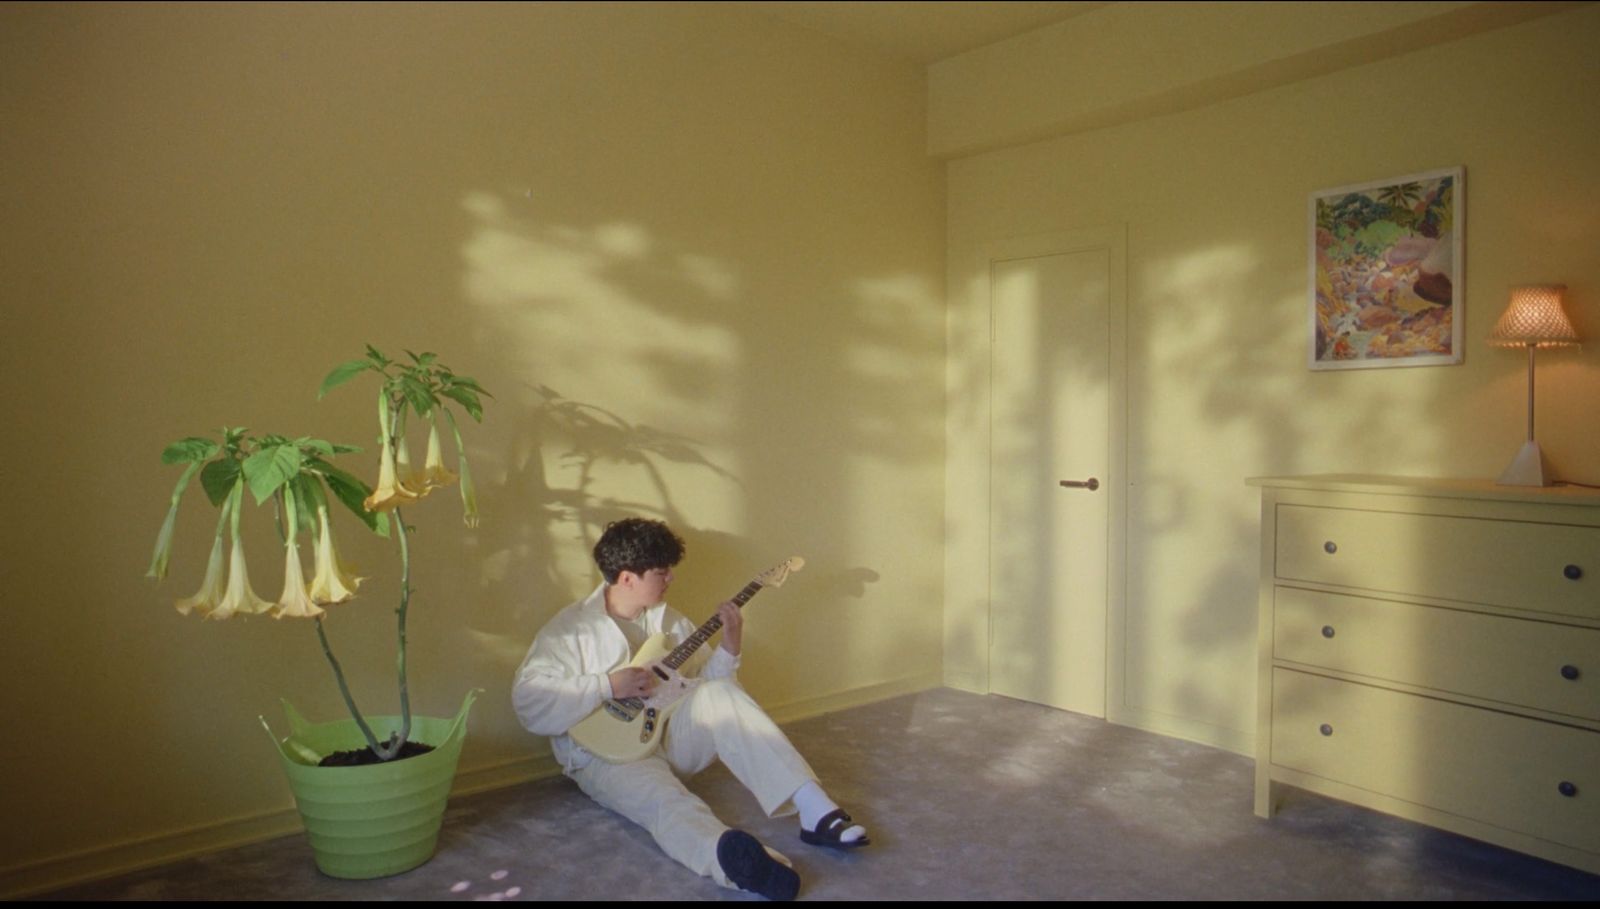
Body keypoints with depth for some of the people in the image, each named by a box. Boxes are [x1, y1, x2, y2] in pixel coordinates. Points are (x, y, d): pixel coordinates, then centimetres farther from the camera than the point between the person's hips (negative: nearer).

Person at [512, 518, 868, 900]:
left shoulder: (668, 621, 11)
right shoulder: (571, 628, -8)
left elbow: (702, 685, 13)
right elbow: (528, 703, -18)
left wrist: (729, 648, -6)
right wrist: (608, 686, -24)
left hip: (671, 736, 6)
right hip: (608, 754, -5)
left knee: (721, 693, -23)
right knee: (666, 800, -37)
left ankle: (813, 810, -33)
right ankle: (736, 859, -72)